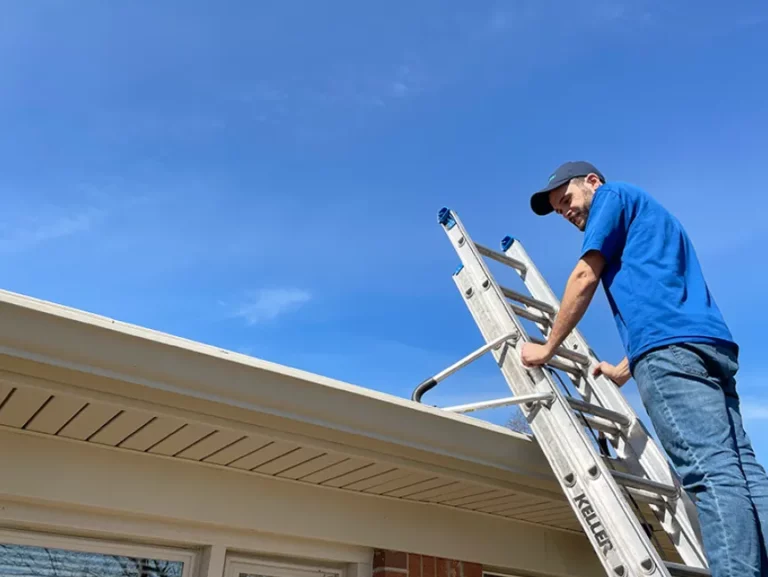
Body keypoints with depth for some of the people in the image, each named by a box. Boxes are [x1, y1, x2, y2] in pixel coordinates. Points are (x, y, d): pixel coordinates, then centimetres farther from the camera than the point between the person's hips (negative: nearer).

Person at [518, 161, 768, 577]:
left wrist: (548, 347, 8)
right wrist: (624, 370, 36)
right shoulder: (645, 216, 37)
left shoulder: (613, 194, 12)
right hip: (710, 344, 9)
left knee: (709, 470, -17)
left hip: (672, 346, -9)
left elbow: (585, 278, 1)